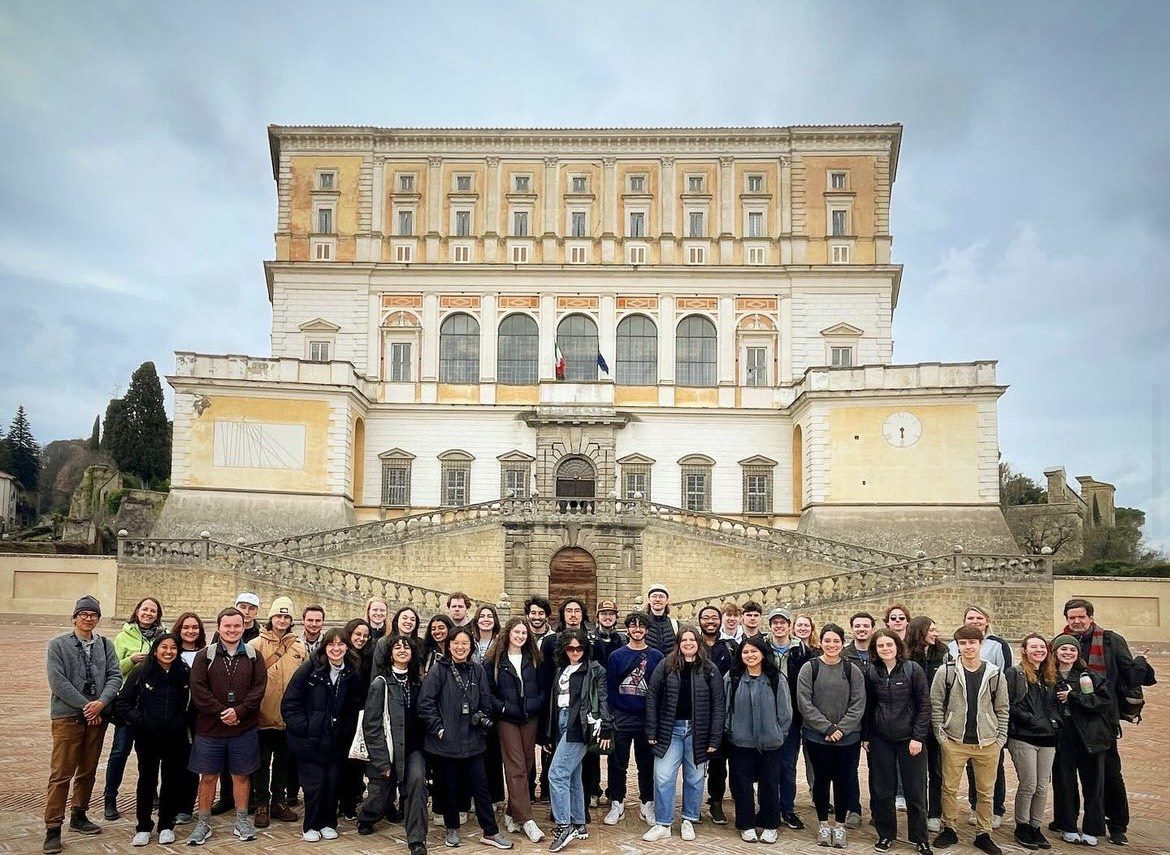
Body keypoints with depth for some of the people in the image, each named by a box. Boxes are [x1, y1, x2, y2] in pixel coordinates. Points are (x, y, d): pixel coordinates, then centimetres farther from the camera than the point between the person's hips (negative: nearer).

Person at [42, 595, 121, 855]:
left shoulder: (105, 645, 8)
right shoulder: (58, 645, -3)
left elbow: (115, 676, 2)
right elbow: (57, 681, -11)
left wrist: (101, 702, -15)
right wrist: (85, 705, -14)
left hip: (97, 716, 4)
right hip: (67, 717, -4)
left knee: (88, 772, 13)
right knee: (61, 774, -4)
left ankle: (79, 816, 28)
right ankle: (53, 828, 3)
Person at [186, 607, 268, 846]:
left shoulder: (253, 656, 3)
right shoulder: (205, 655, -1)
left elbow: (259, 687, -3)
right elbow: (198, 688, -7)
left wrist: (239, 711, -15)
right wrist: (220, 712, -14)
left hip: (244, 728, 1)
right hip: (210, 727, -1)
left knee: (241, 775, 9)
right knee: (208, 776, 8)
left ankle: (242, 821, 22)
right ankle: (203, 823, 22)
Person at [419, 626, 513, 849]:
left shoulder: (477, 670, 7)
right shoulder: (439, 670, -6)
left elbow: (485, 702, 14)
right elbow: (425, 703, -10)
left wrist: (483, 718, 1)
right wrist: (439, 728, -12)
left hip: (472, 740, 3)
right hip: (446, 741, -3)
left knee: (481, 787, 5)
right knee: (450, 788, 9)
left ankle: (490, 832, 14)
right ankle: (452, 829, 28)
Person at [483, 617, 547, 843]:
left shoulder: (533, 659, 10)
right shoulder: (494, 660, 0)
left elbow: (543, 688, 9)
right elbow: (487, 691, -1)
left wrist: (537, 704, -6)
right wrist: (502, 707, -11)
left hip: (530, 718, 4)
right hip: (507, 719, -4)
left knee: (526, 765, 5)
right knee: (516, 768, -7)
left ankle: (512, 813, 19)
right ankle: (526, 819, -8)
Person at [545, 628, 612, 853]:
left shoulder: (594, 670, -4)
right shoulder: (560, 670, 15)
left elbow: (603, 701, -9)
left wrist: (606, 730, -14)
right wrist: (550, 732, 16)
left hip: (579, 726, -7)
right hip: (561, 724, 7)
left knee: (557, 774, -12)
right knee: (572, 777, 12)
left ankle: (564, 826, -4)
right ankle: (578, 826, 22)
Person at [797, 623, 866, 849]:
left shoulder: (852, 670, 1)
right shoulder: (809, 668, -4)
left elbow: (858, 704, -2)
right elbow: (804, 703, -7)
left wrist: (841, 729, -12)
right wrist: (826, 727, -13)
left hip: (848, 737, 1)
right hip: (816, 736, -1)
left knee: (844, 780, 6)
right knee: (821, 779, 9)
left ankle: (840, 825, 23)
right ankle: (823, 824, 25)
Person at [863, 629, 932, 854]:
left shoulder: (913, 670, -7)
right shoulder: (870, 673, 1)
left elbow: (924, 705, -6)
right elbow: (867, 707, 8)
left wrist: (918, 737, -11)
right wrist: (865, 737, 5)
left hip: (910, 740, -2)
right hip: (880, 741, 2)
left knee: (915, 791, 5)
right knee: (881, 791, 7)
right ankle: (885, 834, 23)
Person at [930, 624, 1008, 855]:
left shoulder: (995, 674, 0)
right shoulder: (946, 672, -5)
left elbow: (1002, 709, 7)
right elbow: (936, 705, 0)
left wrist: (1001, 739, 2)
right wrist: (941, 735, -4)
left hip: (988, 744, 1)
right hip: (954, 742, -1)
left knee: (986, 792, 10)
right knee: (950, 788, 7)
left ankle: (983, 834, 25)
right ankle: (949, 829, 23)